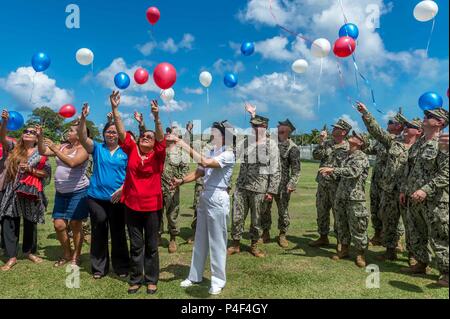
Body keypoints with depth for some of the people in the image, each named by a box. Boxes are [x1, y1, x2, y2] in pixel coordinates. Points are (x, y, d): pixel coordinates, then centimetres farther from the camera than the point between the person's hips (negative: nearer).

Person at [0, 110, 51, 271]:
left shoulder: (40, 153, 2)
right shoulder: (14, 148, 6)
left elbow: (47, 173, 0)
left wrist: (31, 170, -15)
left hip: (30, 193, -1)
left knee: (30, 224, 10)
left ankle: (30, 252, 28)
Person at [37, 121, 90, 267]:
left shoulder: (83, 149, -10)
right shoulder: (63, 146, 10)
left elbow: (72, 162, -27)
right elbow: (43, 152, 9)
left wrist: (54, 148, -25)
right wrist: (40, 137, -5)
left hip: (78, 192, -6)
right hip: (61, 192, 6)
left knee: (75, 224, 0)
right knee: (59, 224, 5)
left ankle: (76, 256, 15)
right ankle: (67, 254, 25)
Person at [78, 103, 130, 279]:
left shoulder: (125, 151, 2)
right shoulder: (97, 148, 4)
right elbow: (82, 138, -12)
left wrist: (122, 189, -14)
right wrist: (83, 118, -25)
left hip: (118, 198, -1)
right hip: (97, 197, 1)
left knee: (118, 233, 9)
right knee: (98, 233, 10)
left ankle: (121, 267, 22)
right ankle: (99, 268, 24)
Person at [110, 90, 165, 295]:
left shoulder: (158, 154, -4)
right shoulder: (132, 150, 2)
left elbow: (160, 137, -20)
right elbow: (121, 132, -6)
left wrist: (156, 117, -34)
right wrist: (115, 109, -15)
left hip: (152, 206, -2)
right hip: (131, 204, 2)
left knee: (151, 245, 11)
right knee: (136, 245, 14)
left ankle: (151, 280, 24)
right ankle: (136, 279, 27)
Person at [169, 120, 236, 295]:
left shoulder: (228, 155, -14)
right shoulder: (212, 152, 10)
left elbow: (205, 163, -29)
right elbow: (199, 172, 9)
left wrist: (184, 144, -27)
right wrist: (182, 181, -5)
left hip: (218, 198, -8)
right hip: (205, 196, 8)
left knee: (216, 241, 3)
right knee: (200, 239, 16)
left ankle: (218, 280, 19)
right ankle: (195, 276, 30)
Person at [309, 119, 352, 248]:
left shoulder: (348, 148, -7)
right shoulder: (327, 143, 9)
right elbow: (316, 156, -1)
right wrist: (321, 142, -9)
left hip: (336, 185, -6)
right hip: (322, 183, 6)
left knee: (338, 213, 2)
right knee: (321, 211, 13)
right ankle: (323, 237, 27)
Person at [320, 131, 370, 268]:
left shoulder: (361, 157, -10)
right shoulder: (347, 156, 15)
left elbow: (353, 172, -28)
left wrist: (332, 169, -30)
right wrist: (331, 173, 4)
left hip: (355, 198, -7)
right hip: (340, 196, 8)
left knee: (357, 228, 1)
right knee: (341, 226, 15)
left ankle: (361, 254, 17)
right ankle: (344, 249, 30)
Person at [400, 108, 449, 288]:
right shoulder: (418, 144, 13)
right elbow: (408, 169, 18)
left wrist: (426, 190, -25)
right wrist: (404, 190, 14)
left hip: (434, 201, -8)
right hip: (414, 199, 8)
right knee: (417, 234, 17)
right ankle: (421, 263, 33)